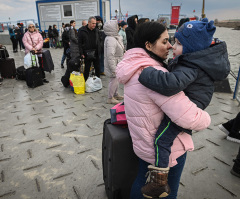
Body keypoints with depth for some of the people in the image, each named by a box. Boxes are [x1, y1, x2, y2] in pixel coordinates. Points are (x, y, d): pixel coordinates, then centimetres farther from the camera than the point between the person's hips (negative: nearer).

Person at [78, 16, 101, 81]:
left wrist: (99, 50, 6)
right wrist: (82, 53, -11)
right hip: (87, 54, -3)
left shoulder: (96, 30, 8)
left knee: (97, 68, 9)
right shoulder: (82, 30, -4)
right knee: (87, 69, 6)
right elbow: (79, 43, -5)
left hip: (96, 53, 4)